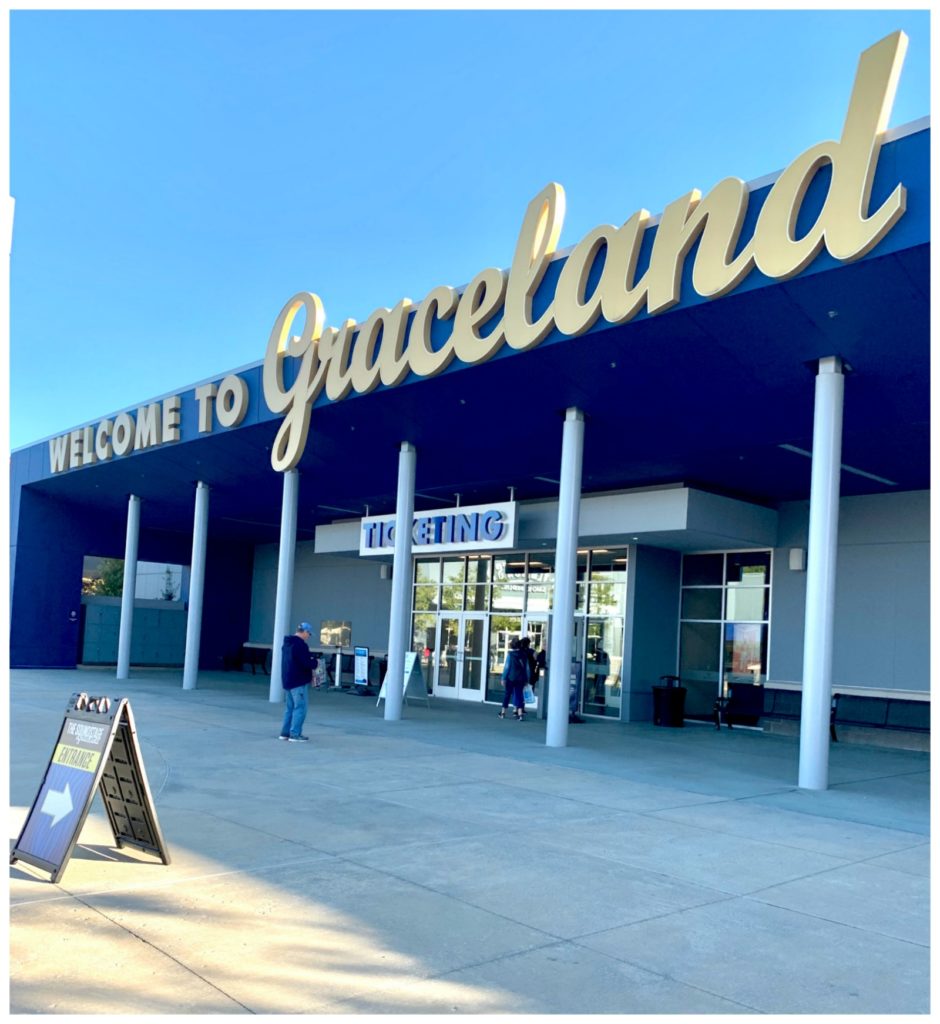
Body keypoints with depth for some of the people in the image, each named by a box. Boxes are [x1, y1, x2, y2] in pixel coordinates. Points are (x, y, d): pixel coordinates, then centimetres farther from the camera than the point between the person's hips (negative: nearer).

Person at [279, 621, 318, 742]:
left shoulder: (286, 643, 14)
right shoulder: (300, 644, -17)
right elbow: (307, 663, -22)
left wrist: (310, 660, 11)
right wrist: (314, 661, -1)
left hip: (287, 680, 10)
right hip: (298, 682, -10)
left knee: (289, 707, 15)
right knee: (300, 708, -5)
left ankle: (285, 732, 18)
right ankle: (295, 734, -5)